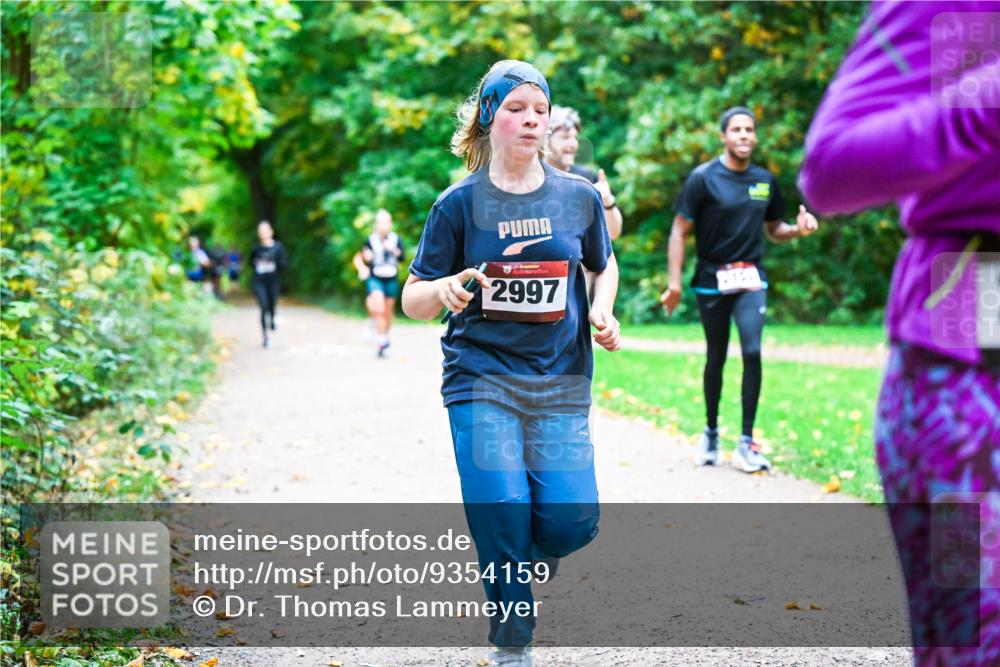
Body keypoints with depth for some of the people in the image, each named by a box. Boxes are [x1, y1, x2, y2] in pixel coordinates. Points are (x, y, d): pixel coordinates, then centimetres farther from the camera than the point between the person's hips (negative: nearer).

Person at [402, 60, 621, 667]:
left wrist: (602, 312, 3)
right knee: (502, 514, -10)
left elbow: (604, 266, 23)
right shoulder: (460, 203, 0)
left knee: (573, 521, -9)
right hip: (481, 381, -2)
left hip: (560, 385, 2)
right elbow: (412, 300, 2)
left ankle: (518, 563, 26)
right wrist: (446, 289, -20)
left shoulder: (579, 196, 5)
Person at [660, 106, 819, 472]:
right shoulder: (703, 178, -6)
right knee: (716, 358, 8)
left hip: (751, 278, 2)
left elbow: (773, 230, 18)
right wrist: (674, 283, -13)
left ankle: (746, 442, -10)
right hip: (712, 280, -2)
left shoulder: (765, 180, 7)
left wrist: (797, 229, -5)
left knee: (752, 352, -14)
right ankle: (711, 433, 28)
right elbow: (680, 231, -7)